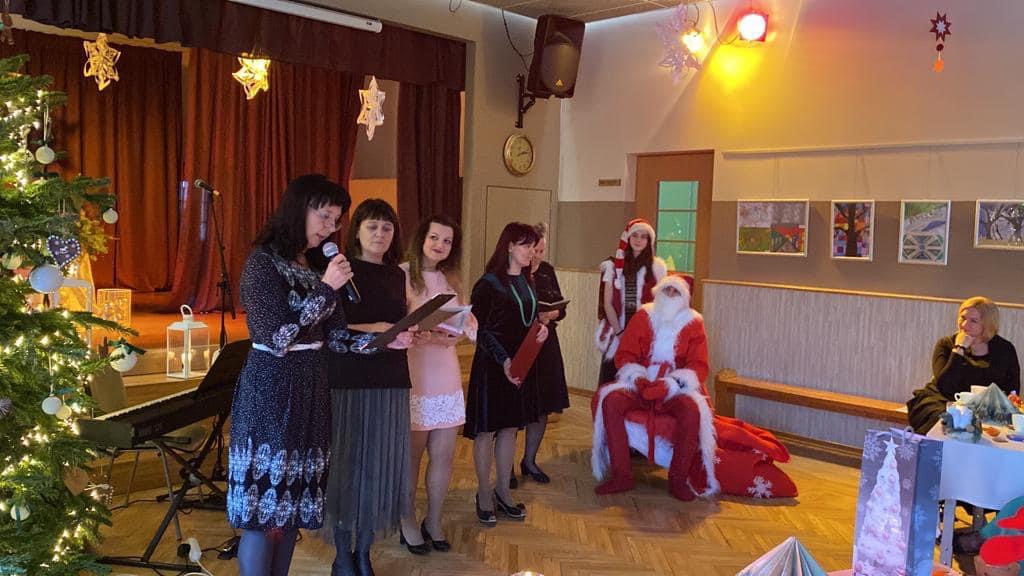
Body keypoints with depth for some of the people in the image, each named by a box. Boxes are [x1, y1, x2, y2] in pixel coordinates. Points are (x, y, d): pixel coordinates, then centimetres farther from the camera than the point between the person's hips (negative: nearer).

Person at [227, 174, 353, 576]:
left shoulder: (312, 265, 12)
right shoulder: (263, 261, -10)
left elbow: (334, 334, 9)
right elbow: (278, 336, -19)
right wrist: (326, 289, -17)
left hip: (309, 388, 8)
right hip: (271, 390, -8)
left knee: (293, 503, 11)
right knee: (264, 506, -4)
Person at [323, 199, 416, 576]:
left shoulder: (397, 275, 11)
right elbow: (328, 331, -12)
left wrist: (408, 335, -1)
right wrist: (374, 335, -21)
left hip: (390, 383, 5)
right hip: (348, 382, -5)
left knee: (379, 465, 9)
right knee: (347, 464, 3)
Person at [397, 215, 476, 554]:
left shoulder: (449, 279, 15)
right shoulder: (402, 275, -9)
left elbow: (462, 322, 17)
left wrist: (460, 329, -5)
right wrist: (426, 336, -26)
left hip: (447, 377, 6)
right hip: (413, 378, -6)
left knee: (444, 455, 10)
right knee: (411, 455, 6)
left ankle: (434, 521, 26)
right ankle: (408, 523, 24)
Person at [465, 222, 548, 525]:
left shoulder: (527, 282, 11)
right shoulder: (488, 284, -12)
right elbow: (480, 329, -13)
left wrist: (542, 327, -1)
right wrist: (503, 360, -22)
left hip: (522, 364, 7)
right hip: (492, 365, -7)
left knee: (510, 427, 14)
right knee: (486, 430, 4)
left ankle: (503, 491, 26)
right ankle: (484, 494, 17)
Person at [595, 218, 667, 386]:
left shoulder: (656, 267, 3)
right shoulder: (614, 266, 5)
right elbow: (607, 303, 4)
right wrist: (619, 331, -5)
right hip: (617, 333, 1)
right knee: (611, 377, 0)